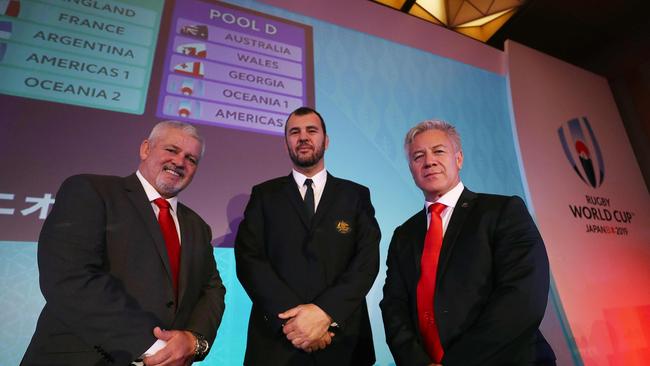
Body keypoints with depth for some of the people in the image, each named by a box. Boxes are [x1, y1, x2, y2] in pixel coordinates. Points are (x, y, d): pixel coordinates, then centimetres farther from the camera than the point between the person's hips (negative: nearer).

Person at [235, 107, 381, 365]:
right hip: (276, 339, 0)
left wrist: (325, 312, -19)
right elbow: (248, 258, -6)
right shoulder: (264, 195, 4)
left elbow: (367, 260, -6)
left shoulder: (357, 195, 3)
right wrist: (289, 316, -18)